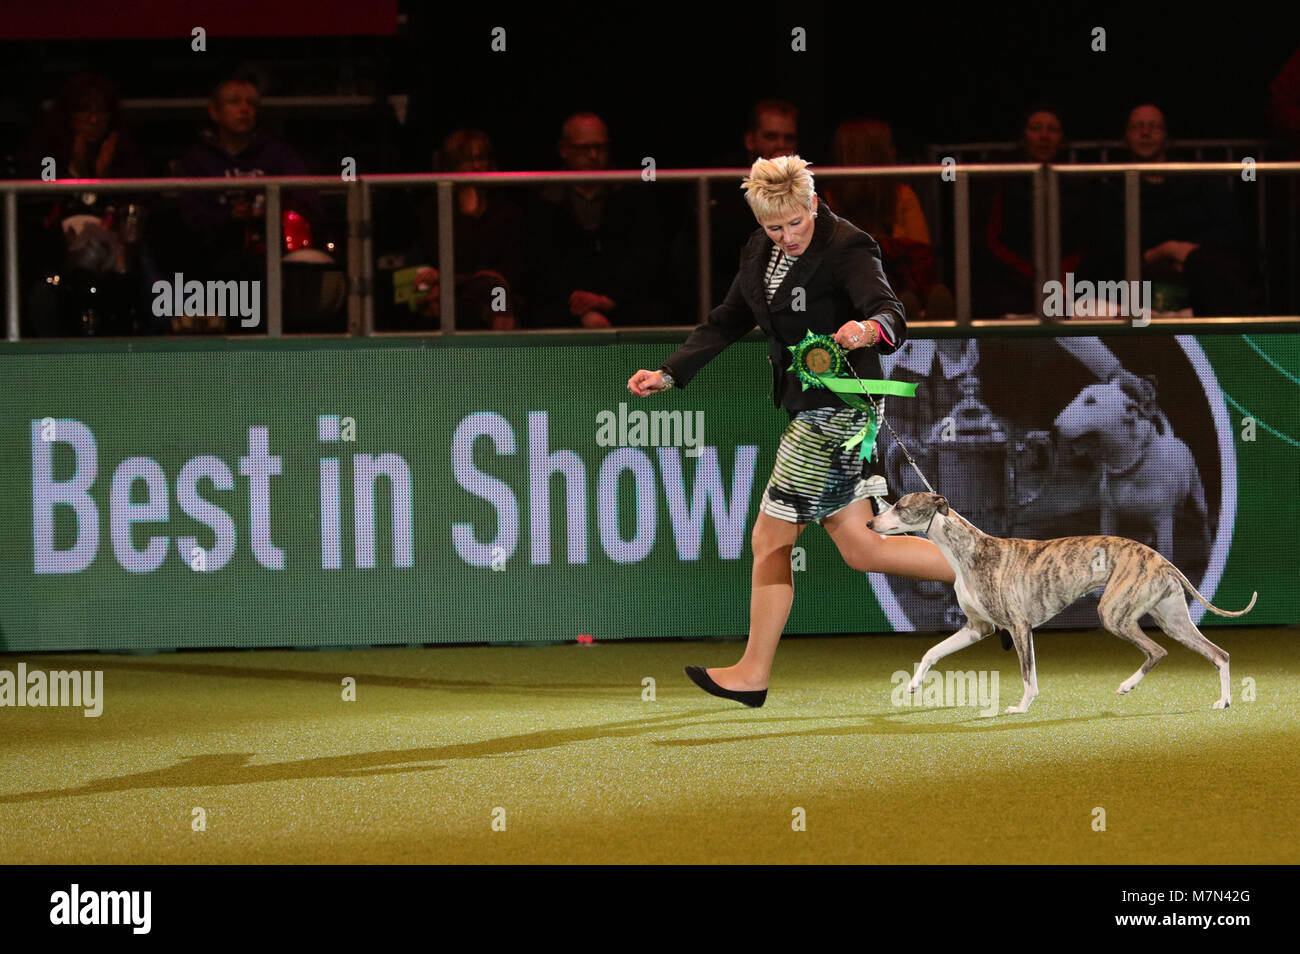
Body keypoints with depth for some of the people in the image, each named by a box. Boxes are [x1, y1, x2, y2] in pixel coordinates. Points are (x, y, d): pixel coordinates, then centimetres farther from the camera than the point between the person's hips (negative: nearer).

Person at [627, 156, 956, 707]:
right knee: (861, 549, 8)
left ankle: (753, 673, 8)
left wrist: (872, 326, -53)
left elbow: (890, 311, -29)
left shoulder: (846, 248, -15)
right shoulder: (762, 251, 10)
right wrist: (669, 374, 11)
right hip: (810, 408, 9)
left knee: (770, 538, -2)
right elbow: (727, 321, 19)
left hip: (837, 407, -9)